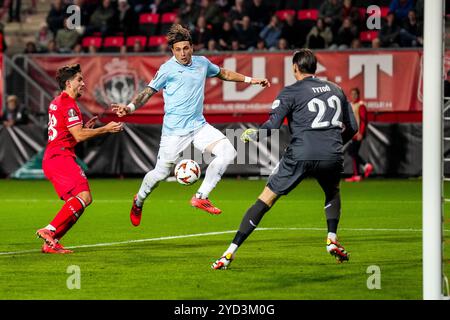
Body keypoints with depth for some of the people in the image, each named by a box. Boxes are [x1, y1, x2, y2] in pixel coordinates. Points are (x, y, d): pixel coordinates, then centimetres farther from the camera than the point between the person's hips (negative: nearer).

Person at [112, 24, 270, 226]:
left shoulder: (202, 63, 5)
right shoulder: (167, 69, -10)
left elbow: (222, 73, 25)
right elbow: (148, 92, -6)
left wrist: (249, 79, 25)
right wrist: (130, 107, -23)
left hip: (199, 126, 5)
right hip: (174, 131, -5)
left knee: (228, 152, -15)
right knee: (161, 173, 1)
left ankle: (201, 197, -7)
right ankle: (139, 201, 32)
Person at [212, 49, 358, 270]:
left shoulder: (290, 92, 5)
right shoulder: (336, 90, 19)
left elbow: (272, 125, -5)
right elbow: (352, 128, 22)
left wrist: (251, 136, 13)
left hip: (300, 154, -3)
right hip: (332, 155, 3)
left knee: (265, 200, 3)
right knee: (333, 192, 36)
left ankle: (230, 253, -1)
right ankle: (332, 239, 17)